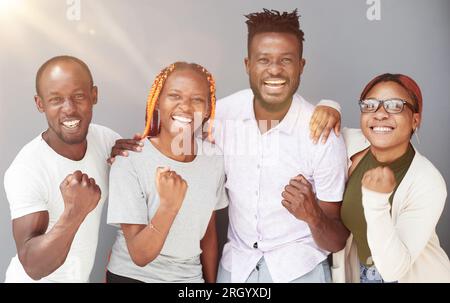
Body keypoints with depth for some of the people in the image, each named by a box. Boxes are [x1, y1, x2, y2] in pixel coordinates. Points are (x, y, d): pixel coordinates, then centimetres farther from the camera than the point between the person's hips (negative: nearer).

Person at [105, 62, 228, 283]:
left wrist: (211, 280, 9)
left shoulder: (214, 159, -8)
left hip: (191, 276, 4)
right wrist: (168, 205, -36)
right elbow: (140, 255, -22)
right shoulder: (129, 162, -21)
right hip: (133, 276, -4)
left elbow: (208, 235, 4)